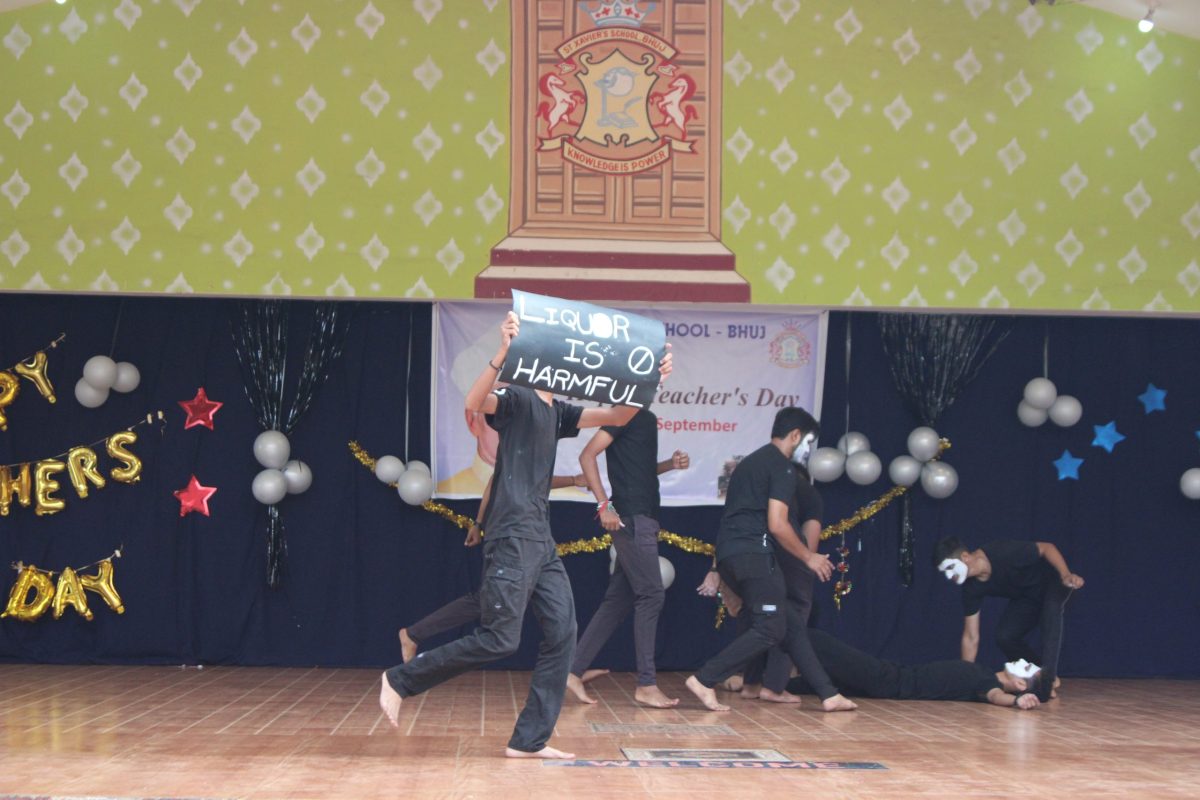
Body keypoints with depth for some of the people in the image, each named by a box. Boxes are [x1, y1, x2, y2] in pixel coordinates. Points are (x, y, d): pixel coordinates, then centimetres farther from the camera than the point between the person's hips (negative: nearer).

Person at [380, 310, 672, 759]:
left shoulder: (558, 412, 19)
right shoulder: (518, 401, -5)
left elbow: (617, 417, 19)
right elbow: (475, 402, -26)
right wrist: (503, 352, -40)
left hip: (542, 541, 9)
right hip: (512, 539, -9)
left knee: (562, 632, 1)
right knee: (498, 639, -10)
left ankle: (529, 741, 3)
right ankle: (401, 680, 6)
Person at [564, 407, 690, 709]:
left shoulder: (646, 417, 17)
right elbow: (588, 455, -15)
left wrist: (670, 464, 8)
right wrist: (604, 505, -20)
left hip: (641, 519, 9)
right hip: (631, 518, -9)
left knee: (619, 600, 8)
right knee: (651, 595, -8)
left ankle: (575, 671, 10)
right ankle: (646, 685, -5)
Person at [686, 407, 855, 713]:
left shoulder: (749, 463, 26)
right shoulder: (782, 466, -4)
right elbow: (777, 524, -13)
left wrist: (719, 570, 32)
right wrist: (809, 557, 0)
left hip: (729, 555, 10)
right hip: (754, 553, -10)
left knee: (790, 624, 10)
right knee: (770, 630, -8)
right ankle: (704, 680, -13)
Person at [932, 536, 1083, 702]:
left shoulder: (1003, 552, -37)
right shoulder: (971, 588, -18)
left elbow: (1046, 548, -25)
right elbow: (971, 637, -11)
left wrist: (1066, 575, -41)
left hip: (1052, 581, -6)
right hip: (1026, 597, 6)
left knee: (1050, 612, -36)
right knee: (1004, 636, -12)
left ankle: (1048, 678, -33)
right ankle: (1038, 674, 10)